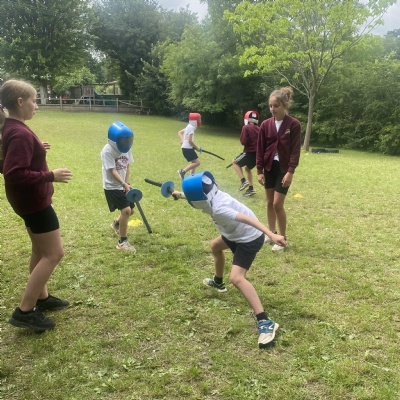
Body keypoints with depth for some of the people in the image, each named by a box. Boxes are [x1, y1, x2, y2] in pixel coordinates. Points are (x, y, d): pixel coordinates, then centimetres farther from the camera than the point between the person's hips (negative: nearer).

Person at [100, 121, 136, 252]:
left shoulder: (126, 149, 2)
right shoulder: (107, 151, -21)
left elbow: (127, 167, 7)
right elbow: (112, 171, -25)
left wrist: (127, 183, -5)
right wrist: (124, 184, -33)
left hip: (123, 185, 8)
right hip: (112, 186, -8)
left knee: (130, 210, 15)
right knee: (126, 210, -18)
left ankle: (116, 223, 47)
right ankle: (122, 242, -5)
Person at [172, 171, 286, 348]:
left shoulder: (218, 209, -31)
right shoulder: (214, 196, -3)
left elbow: (247, 218, -40)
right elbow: (197, 196, 21)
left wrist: (272, 235, -47)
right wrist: (179, 195, 36)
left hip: (249, 238, -11)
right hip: (239, 234, 11)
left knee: (236, 278, -24)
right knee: (215, 246, 33)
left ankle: (265, 322, -28)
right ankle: (218, 282, 55)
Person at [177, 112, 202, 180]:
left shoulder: (189, 127, 15)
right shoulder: (191, 128, -15)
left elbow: (180, 132, 25)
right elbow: (190, 140, -22)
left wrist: (182, 140, 12)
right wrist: (197, 147, -11)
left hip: (186, 148, 10)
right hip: (187, 148, -10)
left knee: (194, 162, 16)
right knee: (197, 162, -14)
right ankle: (183, 171, -17)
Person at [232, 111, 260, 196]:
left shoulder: (246, 127, -9)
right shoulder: (259, 129, 8)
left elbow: (243, 141, -15)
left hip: (250, 153, -6)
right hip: (258, 153, 6)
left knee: (235, 162, 18)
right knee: (247, 168, 28)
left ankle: (243, 181, 1)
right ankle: (251, 189, 23)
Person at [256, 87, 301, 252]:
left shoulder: (294, 124, -10)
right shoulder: (265, 124, -1)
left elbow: (295, 150, -11)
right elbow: (260, 149, 2)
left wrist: (291, 172, -16)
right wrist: (259, 170, -1)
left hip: (284, 169, -4)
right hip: (269, 167, 4)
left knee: (277, 204, -6)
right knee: (269, 203, 11)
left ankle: (282, 239, 8)